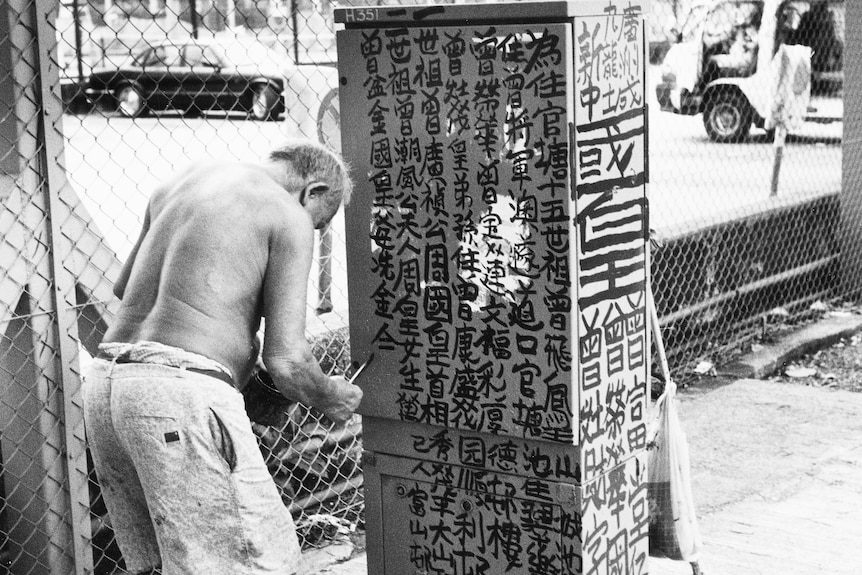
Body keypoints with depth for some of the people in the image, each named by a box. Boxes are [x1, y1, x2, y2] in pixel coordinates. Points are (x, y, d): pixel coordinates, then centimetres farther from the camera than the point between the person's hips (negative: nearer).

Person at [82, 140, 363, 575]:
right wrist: (331, 399, 12)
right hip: (182, 390, -8)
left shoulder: (179, 183, 22)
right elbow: (285, 362, -7)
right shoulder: (288, 217, 0)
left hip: (106, 379, 8)